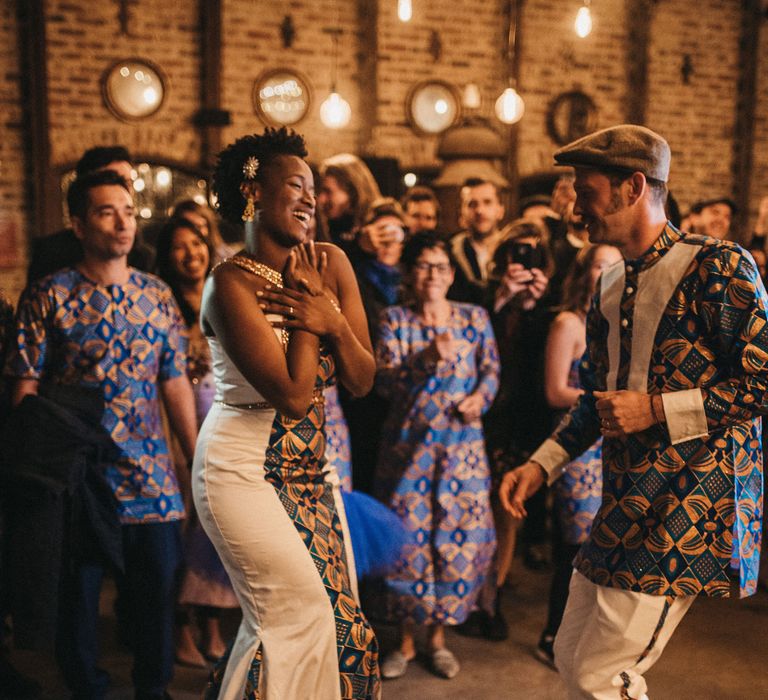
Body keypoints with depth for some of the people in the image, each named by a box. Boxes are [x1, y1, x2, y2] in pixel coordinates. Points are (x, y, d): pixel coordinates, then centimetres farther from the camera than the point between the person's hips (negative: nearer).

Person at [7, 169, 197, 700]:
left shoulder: (157, 296, 8)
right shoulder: (48, 298, -2)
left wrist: (199, 461, 6)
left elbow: (176, 383, 9)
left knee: (159, 583, 9)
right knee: (78, 591, 8)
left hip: (152, 475, 3)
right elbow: (26, 388, -3)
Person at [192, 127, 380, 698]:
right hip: (243, 469, -7)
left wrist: (333, 320, -15)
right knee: (300, 610, -7)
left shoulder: (331, 264, 2)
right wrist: (307, 314, -14)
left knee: (340, 619, 8)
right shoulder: (232, 283, -16)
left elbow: (363, 381, 2)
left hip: (310, 466, 7)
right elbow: (293, 395, -21)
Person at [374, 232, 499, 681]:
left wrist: (480, 396, -15)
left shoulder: (474, 318, 6)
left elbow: (491, 369, 5)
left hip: (462, 443, 1)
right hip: (408, 442, -1)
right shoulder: (395, 321, 0)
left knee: (459, 535, 2)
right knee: (410, 536, 2)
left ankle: (439, 636, 20)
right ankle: (406, 640, 19)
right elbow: (384, 380, -10)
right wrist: (427, 357, -24)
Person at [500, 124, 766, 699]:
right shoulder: (611, 286, 13)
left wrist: (658, 409, -18)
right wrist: (541, 465, 12)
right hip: (626, 503, 8)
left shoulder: (716, 266, -11)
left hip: (689, 505, -8)